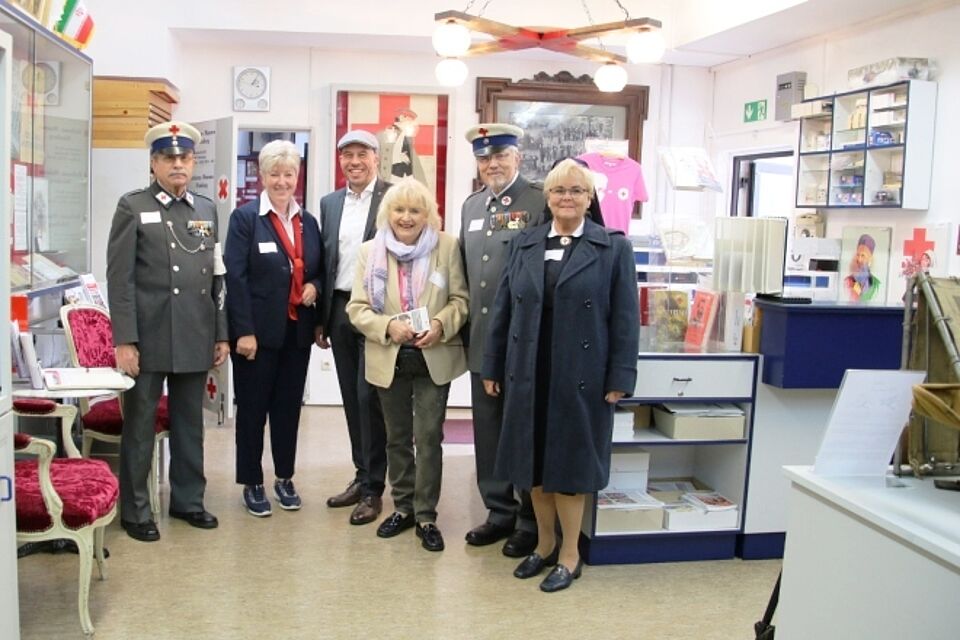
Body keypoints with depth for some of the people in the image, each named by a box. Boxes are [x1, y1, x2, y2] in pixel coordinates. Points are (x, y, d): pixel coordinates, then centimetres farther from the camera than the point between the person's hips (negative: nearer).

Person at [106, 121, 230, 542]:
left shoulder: (206, 210, 12)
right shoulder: (133, 207, -1)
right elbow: (119, 277, -6)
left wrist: (221, 334, 9)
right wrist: (124, 341, -12)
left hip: (195, 339, 4)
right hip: (148, 338, -4)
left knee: (190, 424, 13)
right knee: (140, 425, 6)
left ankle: (188, 499, 27)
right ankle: (134, 510, 18)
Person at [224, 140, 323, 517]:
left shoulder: (308, 221, 11)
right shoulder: (245, 218, -5)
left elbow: (318, 270, 18)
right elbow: (236, 277, -11)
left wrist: (315, 286, -6)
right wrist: (244, 331, -17)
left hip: (297, 330, 5)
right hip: (258, 330, -4)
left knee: (290, 406, 12)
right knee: (253, 408, 5)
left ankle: (285, 478, 25)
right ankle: (252, 483, 17)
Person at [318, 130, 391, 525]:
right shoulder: (330, 203, 13)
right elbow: (325, 261, 14)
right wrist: (321, 319, 12)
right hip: (340, 310, 6)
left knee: (369, 398, -4)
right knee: (352, 399, 12)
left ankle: (373, 489, 6)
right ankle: (362, 476, 24)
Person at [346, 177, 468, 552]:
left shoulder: (447, 247, -3)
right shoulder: (370, 251, 1)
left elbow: (461, 298, -3)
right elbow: (357, 308, -2)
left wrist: (441, 325, -21)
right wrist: (388, 326, -19)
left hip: (434, 358, -2)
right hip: (390, 359, 2)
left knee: (429, 437, 2)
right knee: (397, 437, 14)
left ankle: (426, 515, 13)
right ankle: (403, 507, 29)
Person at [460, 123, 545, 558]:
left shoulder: (540, 202, -8)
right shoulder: (470, 206, 13)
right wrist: (466, 326, 13)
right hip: (482, 341, 7)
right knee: (487, 429, 14)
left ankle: (531, 520, 19)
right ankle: (499, 510, 29)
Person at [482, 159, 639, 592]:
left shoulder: (613, 247, -2)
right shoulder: (525, 245, 8)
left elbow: (625, 318, -5)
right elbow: (503, 309, 10)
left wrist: (620, 379, -10)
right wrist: (493, 368, 8)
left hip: (580, 376, -4)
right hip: (529, 374, 4)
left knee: (569, 463, 6)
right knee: (533, 462, 12)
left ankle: (569, 554, 23)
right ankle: (545, 544, 31)